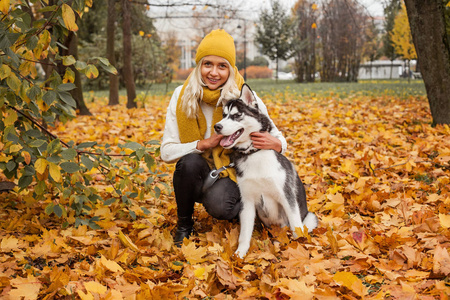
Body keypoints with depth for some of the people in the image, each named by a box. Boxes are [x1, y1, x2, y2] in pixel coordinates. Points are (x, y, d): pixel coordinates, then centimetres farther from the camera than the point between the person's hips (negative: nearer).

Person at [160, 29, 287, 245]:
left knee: (217, 205, -34)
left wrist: (276, 144, -27)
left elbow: (277, 138, -2)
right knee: (189, 161, -32)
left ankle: (246, 206, 3)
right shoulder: (182, 96, -7)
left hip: (233, 173, -2)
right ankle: (184, 224, -7)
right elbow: (166, 152, -8)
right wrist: (205, 143, -23)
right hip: (196, 175, 2)